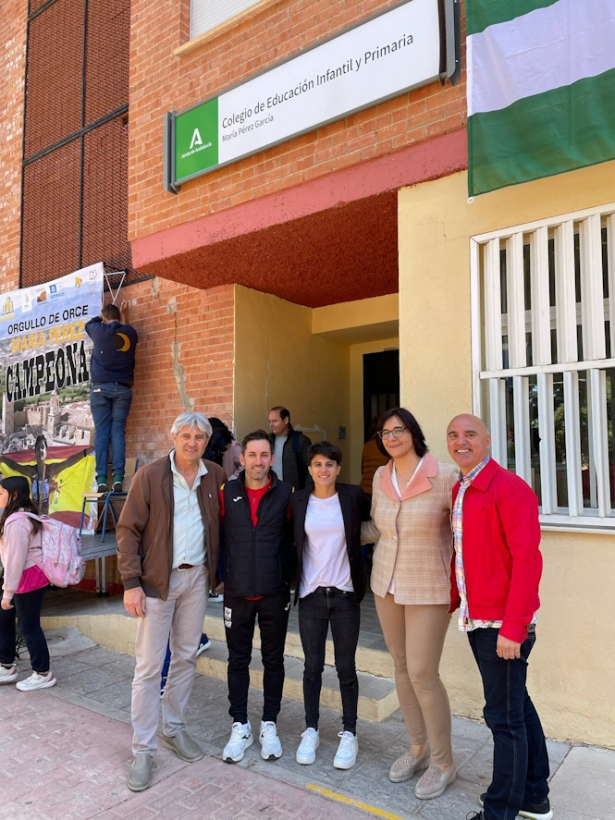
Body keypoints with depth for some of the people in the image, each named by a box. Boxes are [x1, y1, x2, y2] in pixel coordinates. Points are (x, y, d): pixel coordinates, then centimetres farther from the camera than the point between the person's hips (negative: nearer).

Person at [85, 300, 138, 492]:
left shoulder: (99, 330, 2)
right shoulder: (130, 332, 8)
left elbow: (89, 324, 27)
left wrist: (103, 316, 40)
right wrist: (125, 314, 36)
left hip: (101, 387, -1)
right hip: (123, 389, 2)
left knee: (101, 433, -2)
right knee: (118, 432, -1)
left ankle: (101, 479, -8)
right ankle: (118, 478, -10)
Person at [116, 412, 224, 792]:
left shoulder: (216, 476, 1)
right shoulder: (150, 475, -10)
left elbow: (222, 524, 12)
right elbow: (128, 530, -9)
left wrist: (215, 569, 3)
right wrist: (132, 583, -13)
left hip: (197, 577, 4)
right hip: (158, 579, -4)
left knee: (187, 656, 15)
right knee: (149, 666, 1)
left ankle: (174, 728, 33)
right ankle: (143, 750, 15)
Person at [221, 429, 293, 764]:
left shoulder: (286, 494, -5)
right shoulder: (227, 493, -3)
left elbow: (296, 537, 2)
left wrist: (291, 577, 2)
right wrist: (220, 574, 5)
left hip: (275, 592, 0)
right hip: (236, 592, 1)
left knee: (273, 659, 12)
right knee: (238, 660, 12)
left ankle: (269, 724, 29)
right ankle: (240, 726, 28)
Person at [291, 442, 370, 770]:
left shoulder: (354, 496, -6)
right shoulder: (298, 500, -1)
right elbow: (292, 541, 9)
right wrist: (292, 581, 4)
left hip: (345, 593, -1)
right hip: (311, 594, 1)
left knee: (345, 667, 9)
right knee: (312, 666, 12)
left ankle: (349, 734, 25)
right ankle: (311, 730, 29)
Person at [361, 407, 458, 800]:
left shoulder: (445, 476, -16)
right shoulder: (380, 476, 1)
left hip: (429, 589, -5)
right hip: (386, 584, 5)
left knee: (422, 674, -2)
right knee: (402, 667, 15)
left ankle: (443, 762, 22)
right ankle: (418, 749, 35)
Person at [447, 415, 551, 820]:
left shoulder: (509, 488, -16)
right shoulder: (457, 491, 8)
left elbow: (527, 559, -20)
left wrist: (513, 627, -21)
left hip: (505, 624, -8)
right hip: (476, 619, 8)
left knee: (505, 717, 4)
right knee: (518, 706, 21)